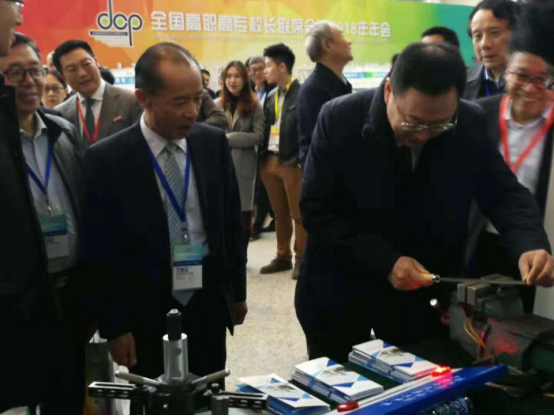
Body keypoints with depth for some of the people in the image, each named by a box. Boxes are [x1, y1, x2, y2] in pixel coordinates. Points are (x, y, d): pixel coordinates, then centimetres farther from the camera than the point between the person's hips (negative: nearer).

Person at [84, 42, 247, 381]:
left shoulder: (214, 143, -1)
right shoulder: (106, 159, -10)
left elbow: (232, 222, 8)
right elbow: (102, 253, -6)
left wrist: (237, 291, 11)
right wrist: (115, 326, -4)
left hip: (209, 304, 3)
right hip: (146, 314, -2)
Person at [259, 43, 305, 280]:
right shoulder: (271, 96, 13)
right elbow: (266, 129, 14)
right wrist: (262, 158, 7)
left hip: (292, 163, -6)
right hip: (270, 161, 7)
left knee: (298, 214, 3)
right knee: (280, 213, 14)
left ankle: (301, 259, 14)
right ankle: (282, 257, 25)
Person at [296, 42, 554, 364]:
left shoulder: (472, 123, -11)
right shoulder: (340, 119, -18)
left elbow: (504, 193, -3)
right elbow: (316, 211, -17)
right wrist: (386, 261, -28)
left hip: (427, 293, 2)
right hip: (342, 291, -1)